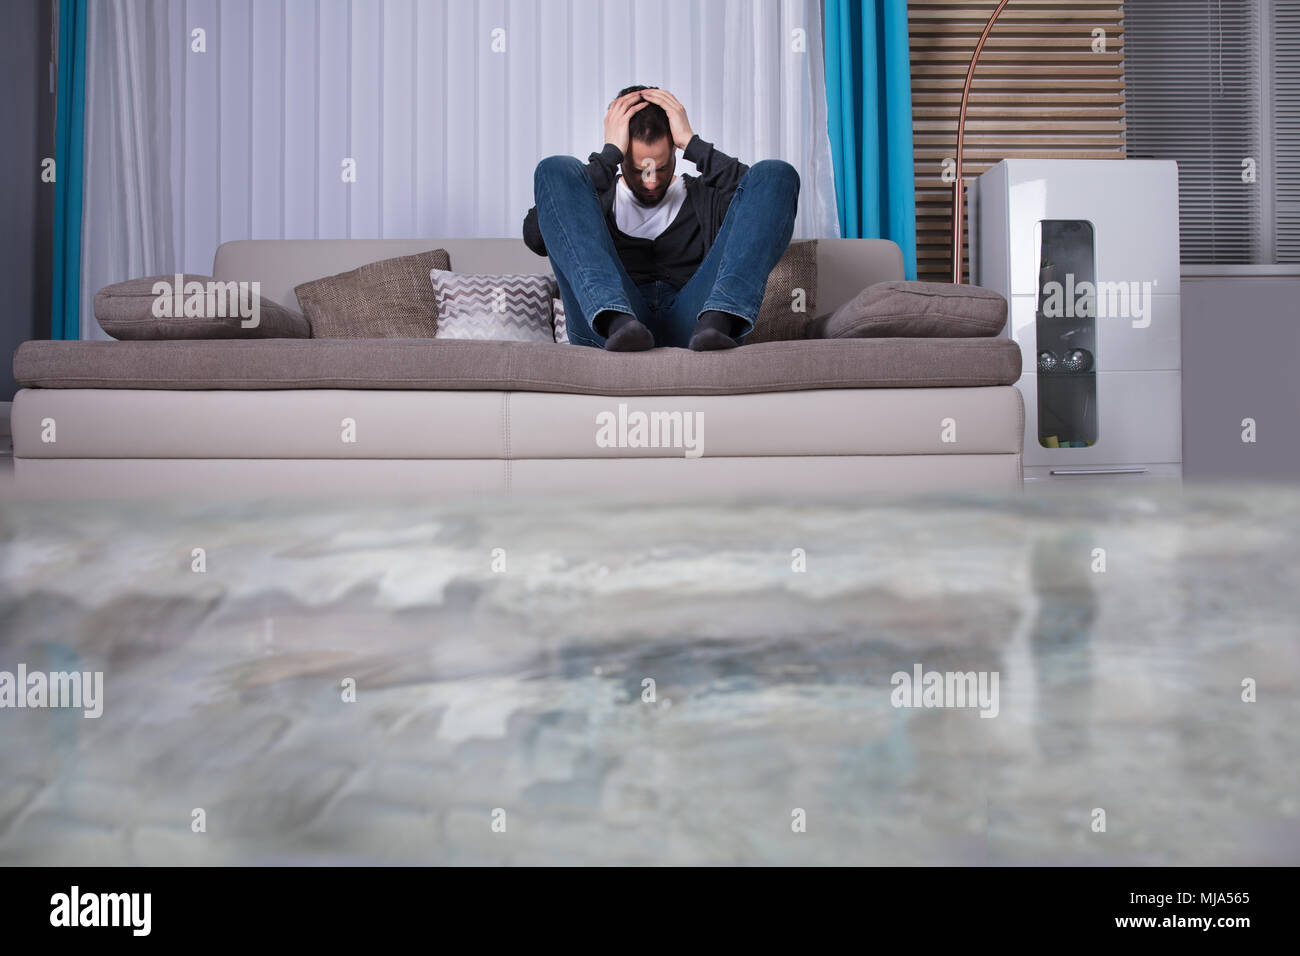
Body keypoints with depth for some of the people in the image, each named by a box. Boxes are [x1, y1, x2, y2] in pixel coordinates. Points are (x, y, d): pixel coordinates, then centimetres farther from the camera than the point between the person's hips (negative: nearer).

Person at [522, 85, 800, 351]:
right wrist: (610, 153, 1)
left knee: (777, 172, -6)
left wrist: (692, 143, 3)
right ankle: (617, 321, -33)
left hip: (690, 322, 1)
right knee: (556, 169, -9)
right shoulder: (595, 200, 22)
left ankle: (716, 321, -32)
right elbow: (535, 237, -1)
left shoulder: (708, 197, 25)